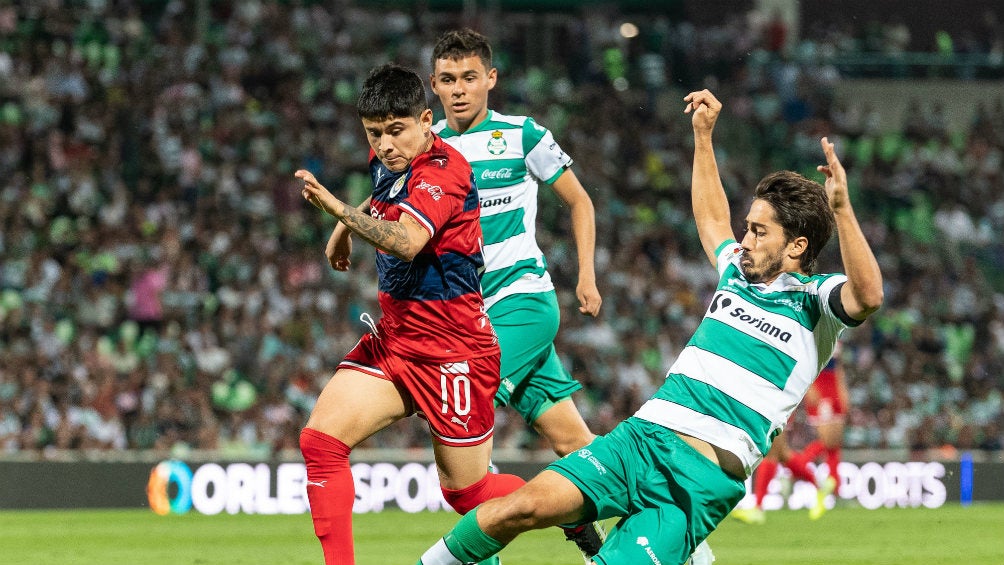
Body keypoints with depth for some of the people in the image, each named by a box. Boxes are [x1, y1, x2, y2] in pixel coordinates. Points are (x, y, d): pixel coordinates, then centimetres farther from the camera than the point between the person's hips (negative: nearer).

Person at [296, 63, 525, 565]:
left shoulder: (444, 168, -20)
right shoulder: (386, 159, 5)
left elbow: (408, 241, -38)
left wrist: (338, 209, -48)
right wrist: (346, 228, 25)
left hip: (451, 346, -8)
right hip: (394, 334, 8)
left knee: (466, 492, 3)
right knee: (319, 439, -11)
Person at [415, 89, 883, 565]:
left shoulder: (815, 301, 0)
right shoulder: (736, 274, 20)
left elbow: (867, 295, -23)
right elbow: (711, 218, 41)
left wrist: (841, 208, -33)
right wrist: (703, 134, 44)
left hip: (704, 479, -5)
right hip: (641, 436, 5)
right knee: (525, 505, -17)